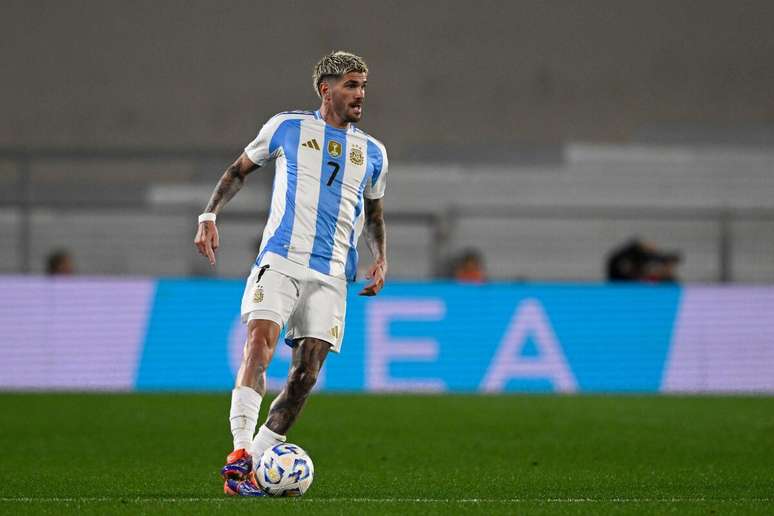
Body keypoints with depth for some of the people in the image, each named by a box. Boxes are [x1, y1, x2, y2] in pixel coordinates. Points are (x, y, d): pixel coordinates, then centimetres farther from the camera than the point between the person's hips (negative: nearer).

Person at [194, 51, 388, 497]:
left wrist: (381, 259, 12)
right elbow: (239, 170, 18)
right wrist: (210, 216, 5)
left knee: (307, 372, -6)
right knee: (260, 341, -25)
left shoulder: (372, 153, 16)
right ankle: (240, 452, -29)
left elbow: (373, 213, 29)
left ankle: (255, 461, 4)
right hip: (280, 259, -3)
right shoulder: (287, 127, 8)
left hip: (331, 275, 3)